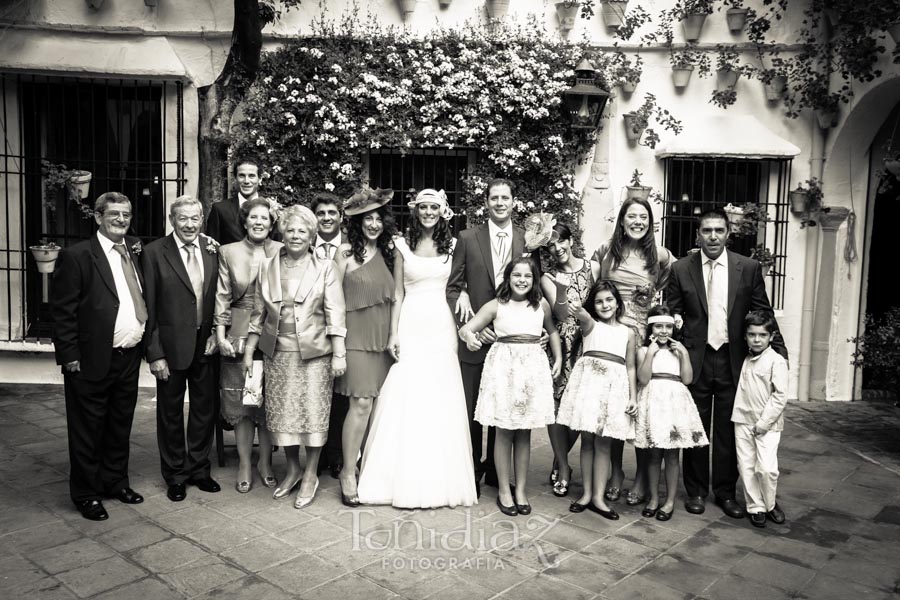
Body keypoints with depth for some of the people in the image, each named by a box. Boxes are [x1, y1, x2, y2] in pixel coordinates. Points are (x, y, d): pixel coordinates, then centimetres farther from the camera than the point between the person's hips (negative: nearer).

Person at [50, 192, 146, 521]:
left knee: (121, 425, 18)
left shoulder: (135, 251, 9)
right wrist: (70, 356, -13)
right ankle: (86, 494, 23)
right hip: (92, 360, -6)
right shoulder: (76, 256, -10)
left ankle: (116, 481, 35)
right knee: (88, 429, 8)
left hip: (130, 358, 6)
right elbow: (62, 310, -11)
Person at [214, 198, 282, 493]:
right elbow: (222, 296, 3)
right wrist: (221, 335, -5)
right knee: (241, 402, 6)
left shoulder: (281, 252, 3)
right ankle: (244, 465, 20)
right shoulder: (228, 252, 4)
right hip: (239, 334, 0)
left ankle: (265, 463, 23)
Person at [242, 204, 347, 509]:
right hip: (277, 352, 3)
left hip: (314, 352, -3)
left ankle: (310, 475, 19)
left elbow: (335, 314, -5)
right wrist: (249, 351, 10)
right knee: (281, 412, 8)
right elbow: (258, 314, 11)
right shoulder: (268, 267, 7)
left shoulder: (325, 268, -1)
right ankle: (292, 469, 28)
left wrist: (339, 354, -10)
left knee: (313, 412, 2)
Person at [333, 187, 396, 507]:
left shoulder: (388, 252, 11)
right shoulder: (346, 251, -3)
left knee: (378, 402, 6)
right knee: (361, 403, -8)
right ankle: (348, 472, 4)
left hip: (384, 336, 5)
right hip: (357, 334, -5)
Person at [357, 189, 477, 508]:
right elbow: (398, 294, 4)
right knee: (404, 401, -1)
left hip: (441, 327, 1)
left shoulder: (451, 245, 8)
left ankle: (440, 479, 15)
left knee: (440, 404, 2)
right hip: (410, 326, -1)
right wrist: (393, 334, -3)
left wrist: (460, 334, -1)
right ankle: (405, 479, 12)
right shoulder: (403, 245, 6)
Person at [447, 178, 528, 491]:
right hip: (475, 336, -1)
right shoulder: (468, 238, 0)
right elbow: (453, 287, 0)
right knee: (471, 409, 7)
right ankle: (471, 470, 24)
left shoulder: (529, 239, 3)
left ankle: (496, 471, 27)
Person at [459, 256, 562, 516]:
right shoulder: (496, 306, 0)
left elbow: (552, 331, 23)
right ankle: (504, 490, 17)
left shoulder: (542, 305, 8)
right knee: (504, 431, 2)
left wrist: (558, 359, 14)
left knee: (524, 432, 8)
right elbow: (465, 328, -4)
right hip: (503, 366, -2)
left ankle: (520, 490, 21)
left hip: (533, 367, 2)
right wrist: (469, 336, -26)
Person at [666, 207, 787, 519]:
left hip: (732, 360, 1)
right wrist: (676, 321, -12)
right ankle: (696, 491, 23)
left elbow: (763, 313, 4)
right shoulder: (681, 269, -1)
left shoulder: (749, 268, 0)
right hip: (695, 359, 0)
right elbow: (670, 312, 8)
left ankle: (726, 492, 24)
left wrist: (778, 349, -2)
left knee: (728, 429, 9)